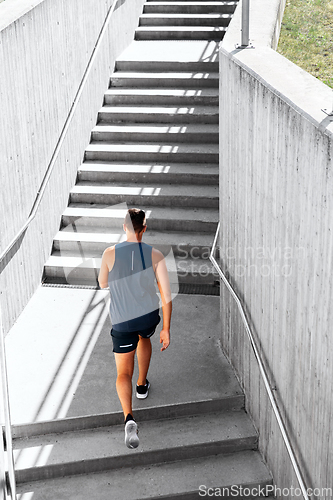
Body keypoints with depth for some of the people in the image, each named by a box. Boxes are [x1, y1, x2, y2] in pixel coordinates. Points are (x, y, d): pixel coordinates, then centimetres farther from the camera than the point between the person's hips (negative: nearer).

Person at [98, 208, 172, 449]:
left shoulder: (110, 253, -12)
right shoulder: (156, 255, -11)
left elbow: (102, 284, 6)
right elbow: (166, 296, -12)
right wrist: (166, 329, -5)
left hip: (122, 321, -2)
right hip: (150, 316, 2)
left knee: (123, 373, 3)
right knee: (144, 338, 38)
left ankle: (129, 417, -20)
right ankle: (142, 385, 49)